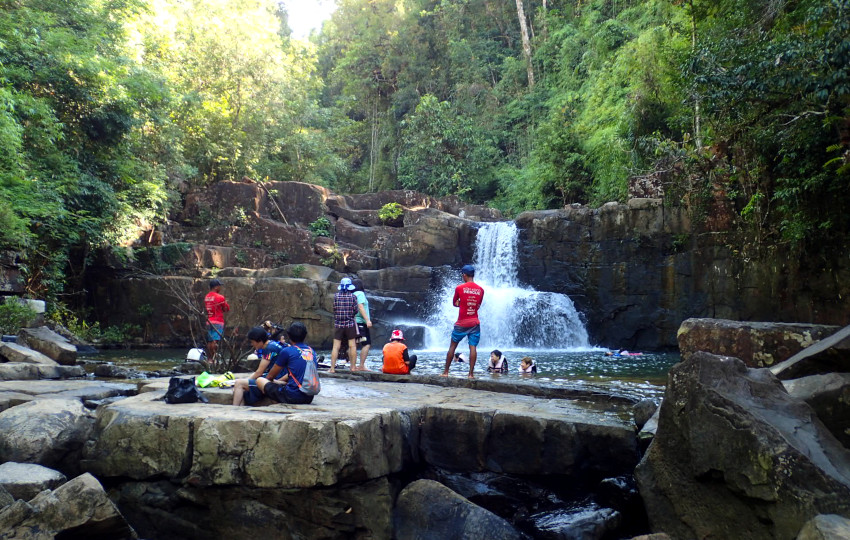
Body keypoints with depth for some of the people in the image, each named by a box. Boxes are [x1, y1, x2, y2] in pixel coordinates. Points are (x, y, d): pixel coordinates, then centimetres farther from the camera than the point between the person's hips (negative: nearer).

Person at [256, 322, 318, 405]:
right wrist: (277, 381, 33)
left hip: (293, 397, -7)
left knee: (260, 380, 9)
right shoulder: (312, 351, 10)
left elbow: (271, 376, 7)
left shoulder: (287, 351, -7)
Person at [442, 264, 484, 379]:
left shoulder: (459, 288, -6)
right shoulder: (480, 290, 4)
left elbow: (454, 303, 6)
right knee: (473, 347, -1)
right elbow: (478, 306, 13)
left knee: (452, 346, 8)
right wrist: (471, 305, 10)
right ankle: (471, 374, -6)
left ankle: (446, 372, 11)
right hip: (475, 323, 2)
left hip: (461, 323, -2)